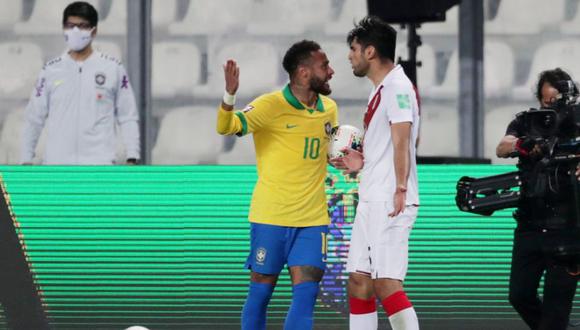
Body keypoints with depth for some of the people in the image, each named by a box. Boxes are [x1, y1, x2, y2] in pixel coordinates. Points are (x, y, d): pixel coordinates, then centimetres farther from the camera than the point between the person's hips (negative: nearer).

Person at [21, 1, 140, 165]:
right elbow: (34, 119, 13)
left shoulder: (113, 69, 5)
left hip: (99, 164, -2)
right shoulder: (51, 70, 9)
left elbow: (128, 119, 6)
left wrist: (131, 159, -2)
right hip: (56, 164, 2)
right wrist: (26, 160, 10)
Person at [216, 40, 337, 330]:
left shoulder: (329, 109, 9)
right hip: (271, 216, -4)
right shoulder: (271, 106, -10)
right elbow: (226, 127, -20)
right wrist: (229, 95, -40)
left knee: (306, 293, -6)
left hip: (313, 219, 4)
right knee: (261, 290, 4)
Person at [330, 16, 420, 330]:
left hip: (389, 202, -10)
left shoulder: (397, 86, -11)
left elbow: (401, 141, -21)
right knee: (359, 282, 9)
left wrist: (400, 189, -28)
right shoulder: (380, 90, 19)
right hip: (371, 200, 10)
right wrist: (363, 163, 17)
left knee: (386, 283, -14)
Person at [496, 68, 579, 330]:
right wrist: (523, 146, -37)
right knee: (520, 295, 6)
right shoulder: (526, 123, 4)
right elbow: (502, 148, -14)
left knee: (557, 300, -6)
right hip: (530, 225, 3)